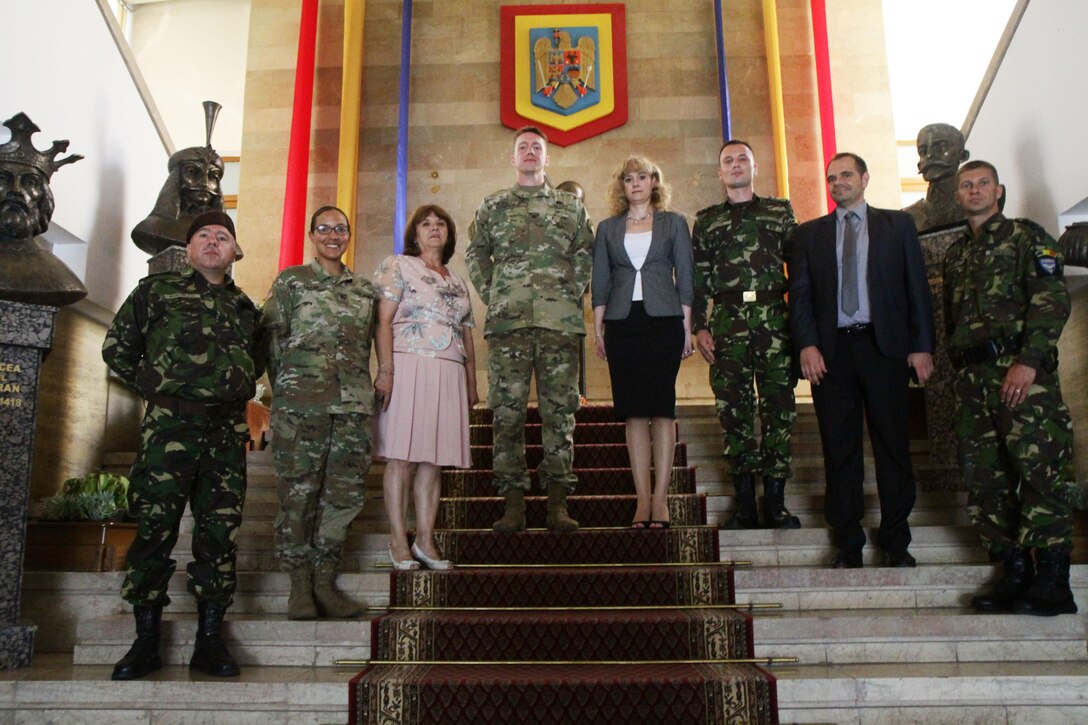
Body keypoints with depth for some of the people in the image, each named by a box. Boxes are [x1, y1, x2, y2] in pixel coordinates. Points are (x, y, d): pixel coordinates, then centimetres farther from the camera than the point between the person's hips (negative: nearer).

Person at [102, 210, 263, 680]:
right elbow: (117, 347, 9)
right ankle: (145, 642, 8)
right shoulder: (157, 291, 9)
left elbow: (256, 363, 28)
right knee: (154, 528, -3)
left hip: (227, 431, 3)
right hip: (168, 427, -3)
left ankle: (209, 641, 10)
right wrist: (155, 387, 6)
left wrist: (234, 393, 14)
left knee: (219, 531, 2)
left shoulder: (244, 307, 18)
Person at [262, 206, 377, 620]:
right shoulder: (290, 281, 8)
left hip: (354, 404, 4)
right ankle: (299, 584, 8)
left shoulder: (364, 289, 18)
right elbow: (273, 339, 5)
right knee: (298, 492, -2)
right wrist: (284, 390, 1)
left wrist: (371, 386, 12)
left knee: (347, 492, 1)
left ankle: (325, 581, 11)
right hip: (301, 403, -3)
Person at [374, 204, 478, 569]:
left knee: (433, 458, 3)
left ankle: (425, 540, 6)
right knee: (401, 455, -6)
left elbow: (467, 336, 23)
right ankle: (398, 541, -1)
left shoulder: (457, 282, 24)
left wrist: (472, 384, 17)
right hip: (409, 366, -5)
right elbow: (383, 321, -4)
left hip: (449, 375, 5)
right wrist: (386, 370, -15)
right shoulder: (398, 266, 7)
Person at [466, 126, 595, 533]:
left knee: (559, 409, -2)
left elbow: (586, 254, 13)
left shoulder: (570, 206, 16)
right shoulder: (493, 206, 17)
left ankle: (558, 503, 3)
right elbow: (475, 254, 16)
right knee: (507, 411, -3)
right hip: (508, 320, 0)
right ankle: (513, 503, 2)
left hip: (560, 320, 0)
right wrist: (490, 297, 5)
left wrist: (574, 295, 1)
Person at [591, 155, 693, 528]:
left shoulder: (673, 223, 11)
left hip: (663, 320, -1)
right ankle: (642, 498, 4)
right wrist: (598, 329, 4)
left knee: (661, 407, -4)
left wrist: (687, 327, -1)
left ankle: (660, 499, 0)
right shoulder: (608, 228, 15)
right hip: (622, 324, 2)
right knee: (634, 412, 0)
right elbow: (600, 281, 12)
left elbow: (685, 277, 6)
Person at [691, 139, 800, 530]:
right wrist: (700, 327, 0)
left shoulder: (780, 211, 16)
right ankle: (744, 504, 4)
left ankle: (776, 501, 4)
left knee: (778, 406, -3)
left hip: (775, 318, 0)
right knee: (733, 409, -2)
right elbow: (698, 278, 10)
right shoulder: (707, 220, 16)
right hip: (728, 321, 0)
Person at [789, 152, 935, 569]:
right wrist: (807, 344, -8)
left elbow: (917, 287, 6)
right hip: (830, 351, 1)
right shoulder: (809, 234, 14)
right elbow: (799, 292, 6)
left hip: (885, 347, 0)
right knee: (839, 450, 3)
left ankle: (896, 543, 15)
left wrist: (922, 345, -3)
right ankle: (848, 545, 13)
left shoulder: (897, 225, 12)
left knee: (893, 445, 3)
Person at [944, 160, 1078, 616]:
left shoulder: (1025, 236, 4)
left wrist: (1028, 361, -19)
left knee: (1039, 468, -10)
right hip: (972, 374, 6)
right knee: (984, 477, 3)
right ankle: (1015, 574, 11)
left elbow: (1052, 300, -8)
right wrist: (958, 371, 15)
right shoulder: (955, 255, 23)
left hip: (1021, 368, -6)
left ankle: (1053, 582, -5)